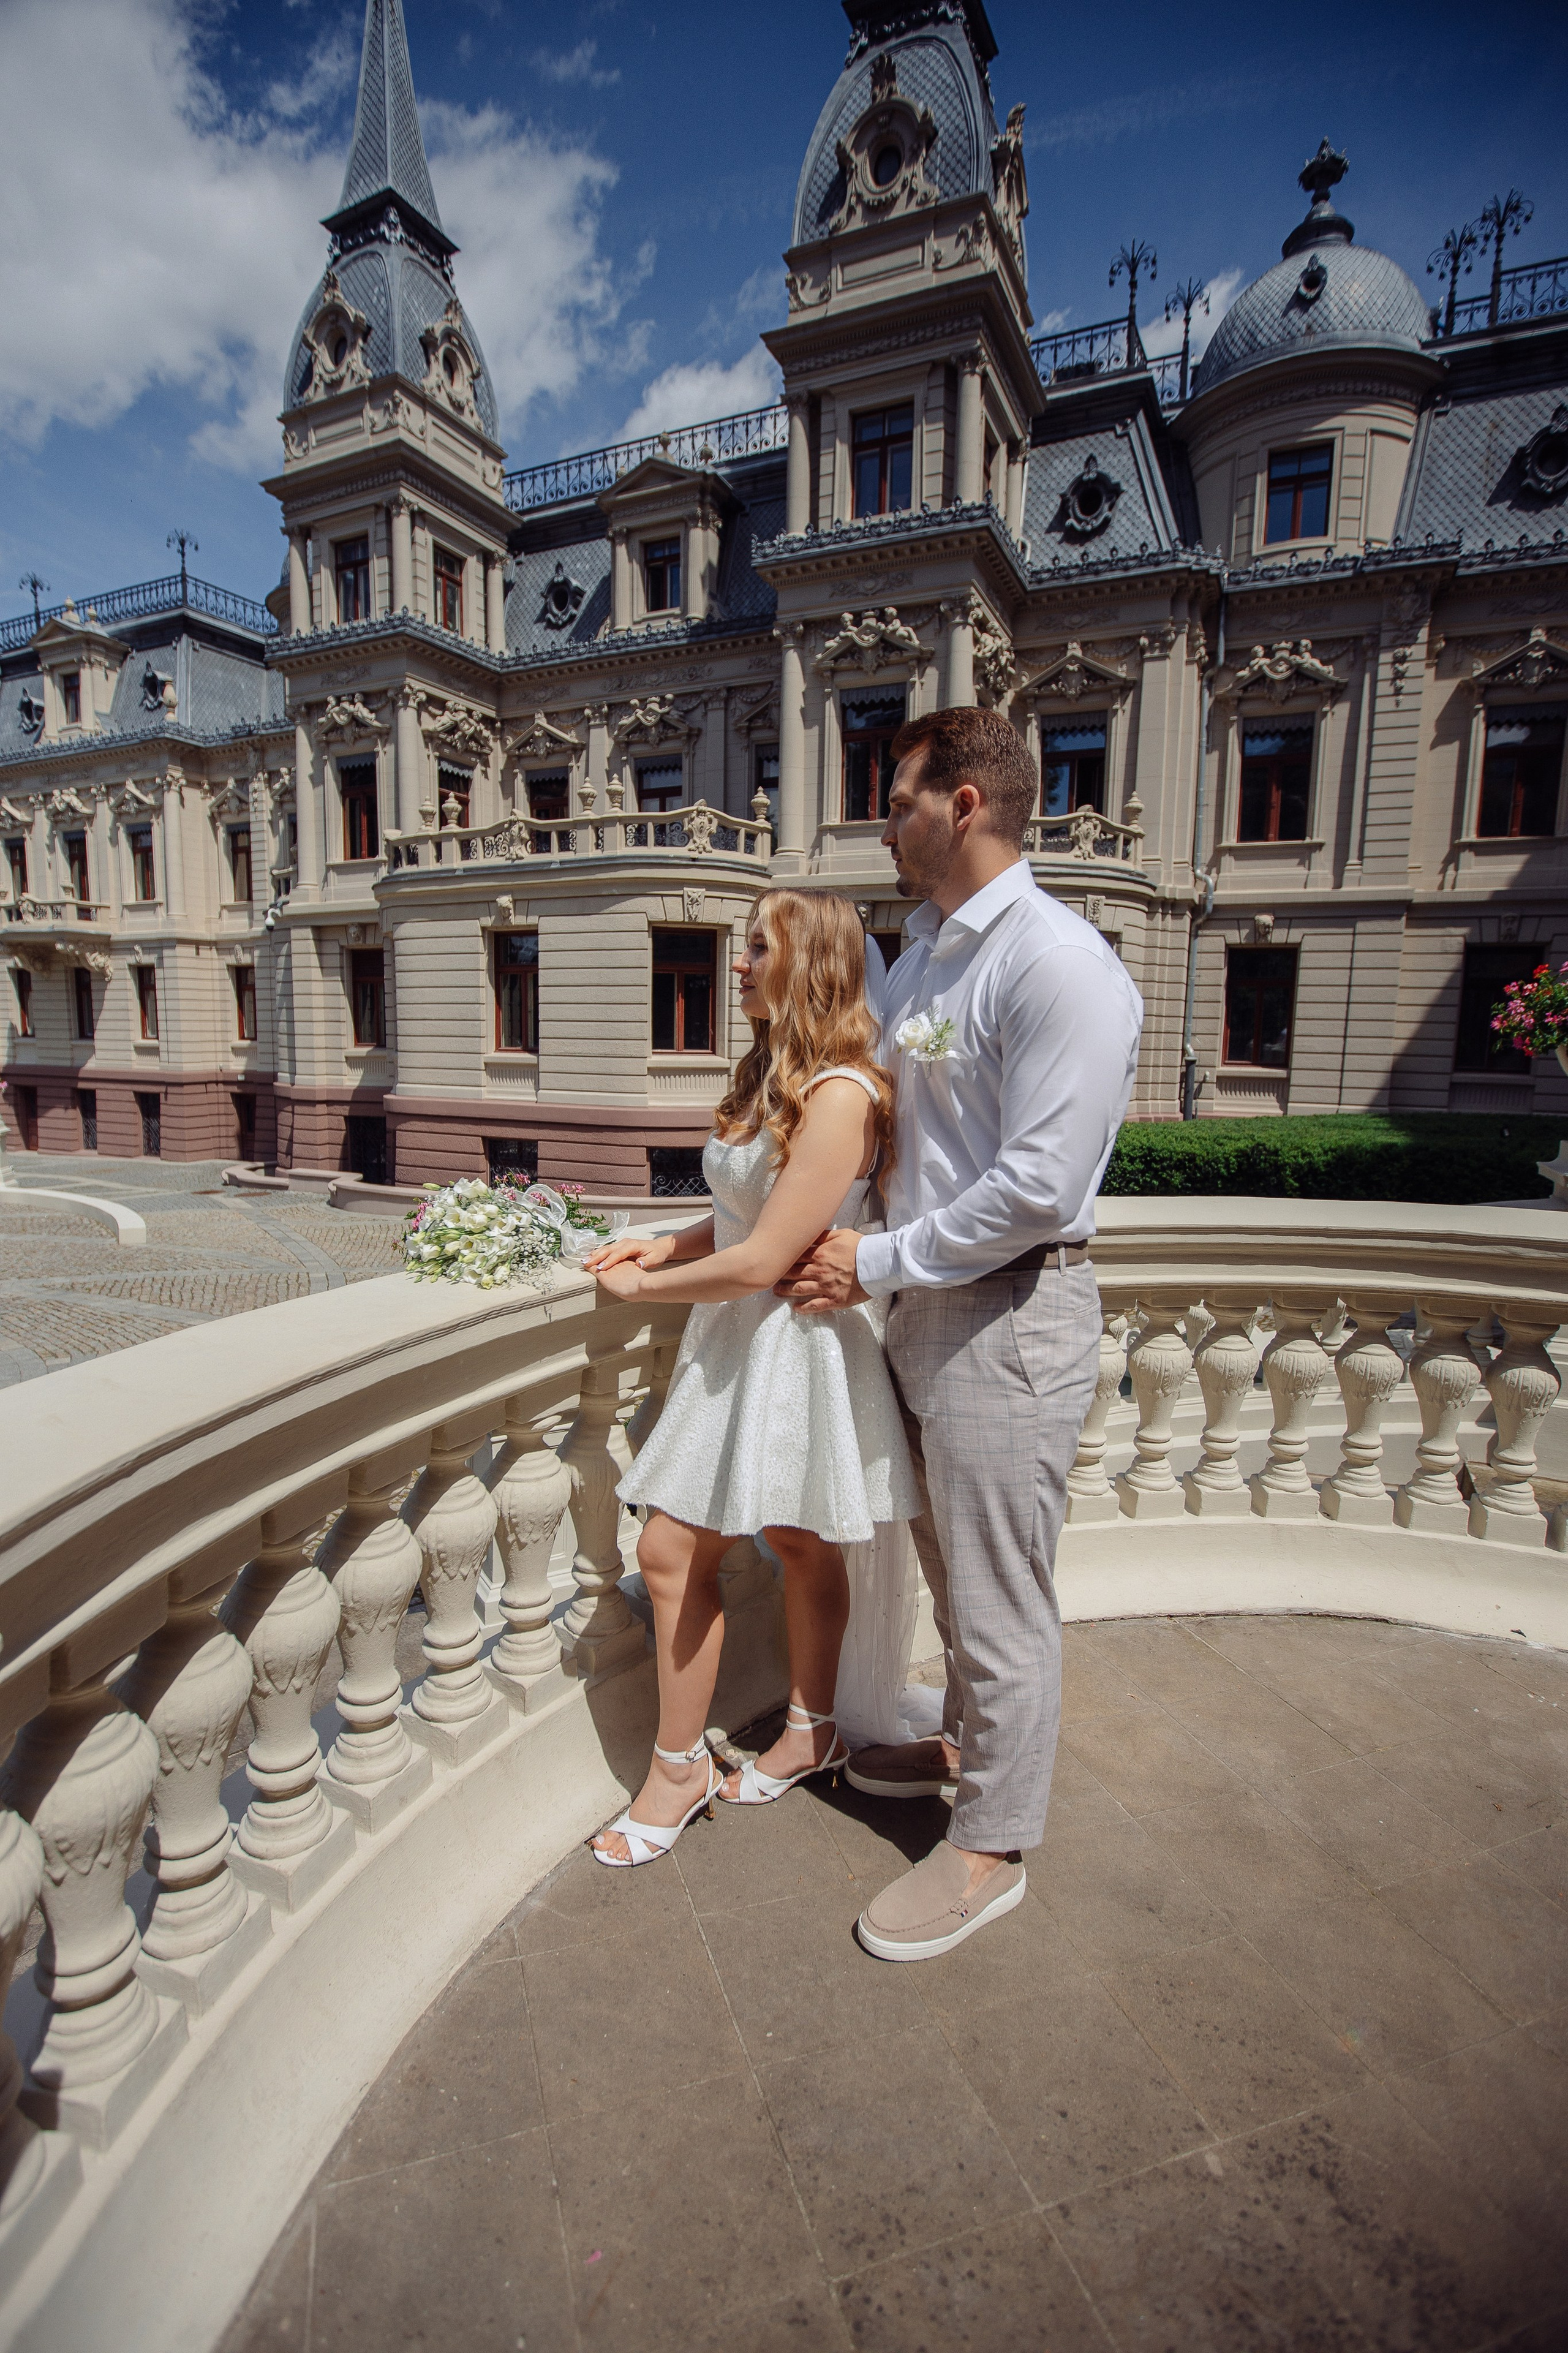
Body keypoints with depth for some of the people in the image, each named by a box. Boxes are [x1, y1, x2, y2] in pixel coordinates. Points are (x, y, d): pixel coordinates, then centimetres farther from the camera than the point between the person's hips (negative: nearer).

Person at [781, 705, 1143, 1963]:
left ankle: (991, 1848, 30)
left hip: (1012, 1316, -9)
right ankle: (969, 1743, 50)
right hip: (930, 1304, 9)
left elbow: (1039, 1186, -23)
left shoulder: (1056, 962, -18)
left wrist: (877, 1261, -15)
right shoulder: (923, 956, 11)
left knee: (1001, 1599, 8)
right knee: (953, 1565, 25)